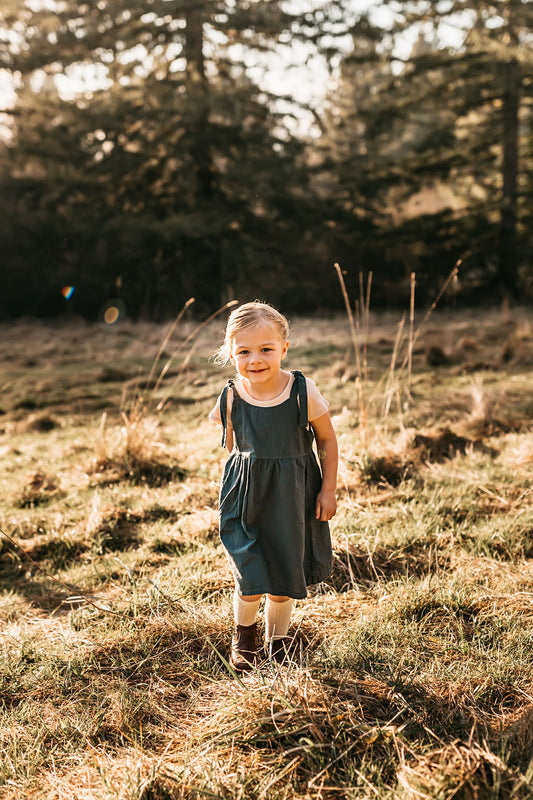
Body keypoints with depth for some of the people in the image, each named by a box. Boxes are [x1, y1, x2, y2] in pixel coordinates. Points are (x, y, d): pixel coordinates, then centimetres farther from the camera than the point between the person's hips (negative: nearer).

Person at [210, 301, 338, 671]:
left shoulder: (303, 392, -15)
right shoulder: (231, 398, -10)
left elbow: (327, 440, -2)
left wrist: (328, 490, -2)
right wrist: (243, 482, 11)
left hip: (292, 499, 0)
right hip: (245, 497, 0)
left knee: (286, 575, 11)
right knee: (251, 577, -5)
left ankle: (278, 638, 37)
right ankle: (244, 631, 28)